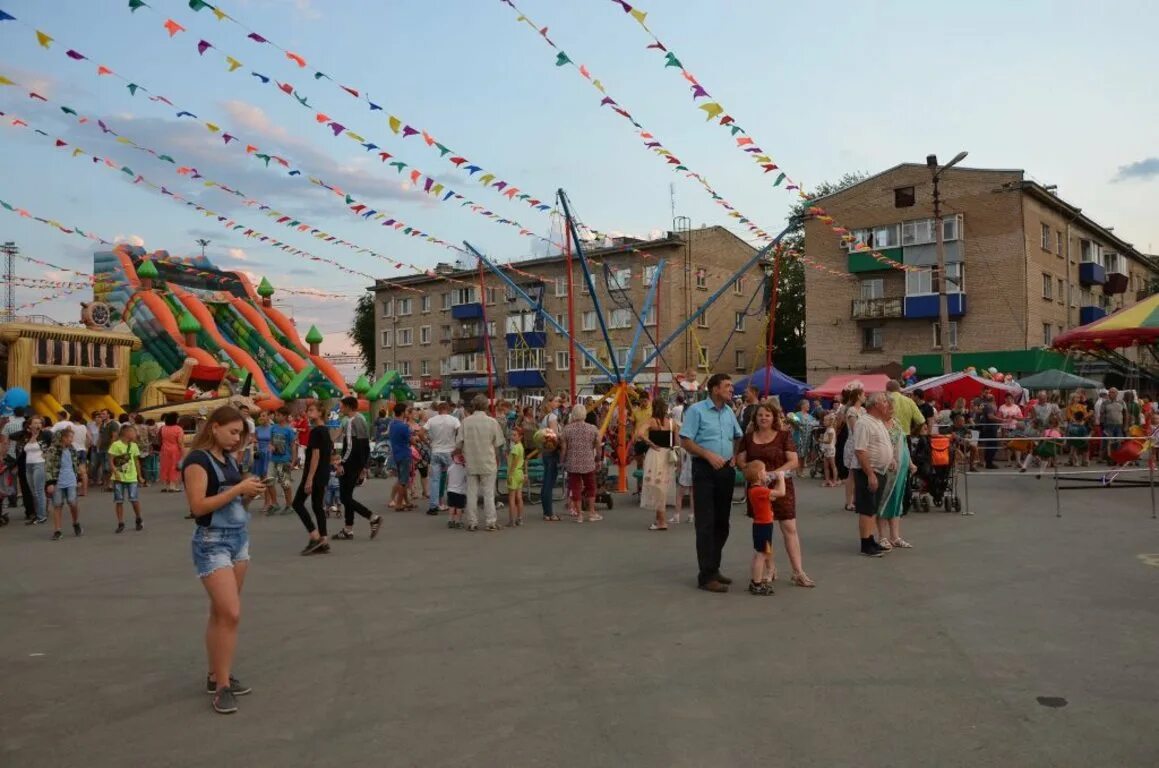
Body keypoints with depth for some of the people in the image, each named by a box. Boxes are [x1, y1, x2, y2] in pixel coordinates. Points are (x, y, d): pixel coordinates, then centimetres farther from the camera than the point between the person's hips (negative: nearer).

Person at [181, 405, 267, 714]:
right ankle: (222, 686, -3)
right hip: (212, 542, -8)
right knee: (230, 613, -12)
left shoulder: (230, 459, 12)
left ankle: (216, 675, 23)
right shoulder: (197, 459, -12)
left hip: (239, 538, 8)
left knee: (221, 612, 13)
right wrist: (239, 488, -21)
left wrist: (250, 494, -1)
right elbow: (198, 505, -21)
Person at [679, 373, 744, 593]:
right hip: (705, 470, -7)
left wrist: (735, 456, 6)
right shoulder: (696, 410, -8)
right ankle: (706, 576, -1)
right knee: (706, 523, -5)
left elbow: (738, 437, 24)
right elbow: (685, 441, -12)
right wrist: (709, 455, -20)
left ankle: (714, 568, 25)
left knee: (722, 522, 12)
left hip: (726, 470, 7)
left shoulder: (729, 412, 13)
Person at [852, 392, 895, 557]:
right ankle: (866, 546, 1)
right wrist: (870, 475, -25)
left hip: (880, 472, 10)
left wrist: (891, 460, 11)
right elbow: (860, 451, -24)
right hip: (868, 472, -10)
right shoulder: (864, 423, -18)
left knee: (873, 509, 15)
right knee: (866, 510, -4)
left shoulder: (879, 422, 13)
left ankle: (871, 541, 22)